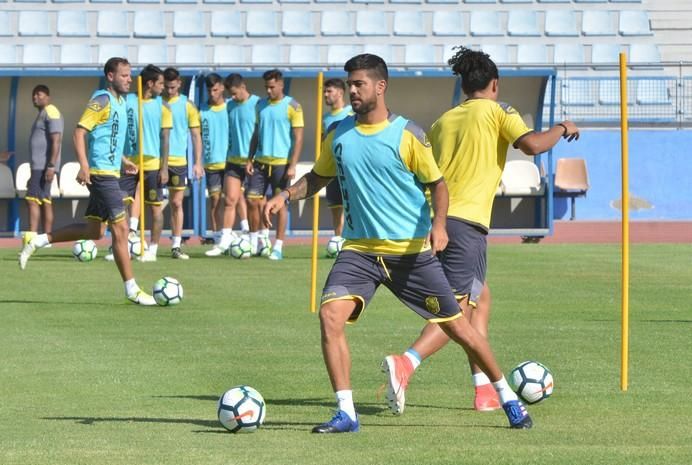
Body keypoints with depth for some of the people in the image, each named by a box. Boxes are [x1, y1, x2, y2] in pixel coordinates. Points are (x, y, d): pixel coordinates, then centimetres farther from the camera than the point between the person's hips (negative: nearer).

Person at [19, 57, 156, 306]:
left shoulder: (119, 101, 16)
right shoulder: (102, 100, -13)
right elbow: (80, 132, -19)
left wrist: (123, 160, 25)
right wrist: (84, 166, -28)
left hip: (109, 171, 10)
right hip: (102, 173, -10)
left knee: (93, 231, 14)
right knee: (120, 229, -8)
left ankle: (39, 241, 20)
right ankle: (132, 290, -5)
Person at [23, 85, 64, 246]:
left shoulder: (51, 113, -11)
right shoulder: (42, 114, 21)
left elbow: (56, 141, -20)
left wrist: (51, 166, -26)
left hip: (44, 166, -10)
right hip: (39, 166, 10)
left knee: (32, 199, -16)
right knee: (44, 201, 7)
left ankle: (32, 237, -21)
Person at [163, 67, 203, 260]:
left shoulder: (187, 106, 4)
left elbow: (195, 135, 6)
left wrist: (198, 163, 1)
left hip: (178, 160, 1)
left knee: (177, 203, 5)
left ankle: (176, 246, 10)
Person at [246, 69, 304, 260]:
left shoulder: (292, 106, -5)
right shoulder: (261, 105, 12)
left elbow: (298, 138, -7)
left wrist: (292, 166, -13)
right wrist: (250, 159, 9)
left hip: (281, 163, -5)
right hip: (261, 161, 5)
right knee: (252, 200, 2)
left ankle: (278, 247, 5)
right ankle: (253, 242, 15)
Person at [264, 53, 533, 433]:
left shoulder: (407, 135, -7)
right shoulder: (338, 134, 4)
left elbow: (437, 183, -1)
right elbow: (318, 176, 19)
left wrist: (439, 223, -18)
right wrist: (286, 195, 1)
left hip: (412, 251, -3)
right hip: (359, 249, 3)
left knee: (458, 327, 3)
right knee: (330, 316, -20)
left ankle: (509, 400, 22)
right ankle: (346, 413, -13)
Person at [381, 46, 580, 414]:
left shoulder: (442, 121, 21)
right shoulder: (496, 111, 4)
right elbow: (531, 144, -11)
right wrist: (562, 129, 7)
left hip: (435, 218, 7)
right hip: (467, 221, -7)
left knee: (481, 298, 20)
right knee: (456, 310, -10)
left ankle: (484, 390, 16)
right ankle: (406, 363, -35)